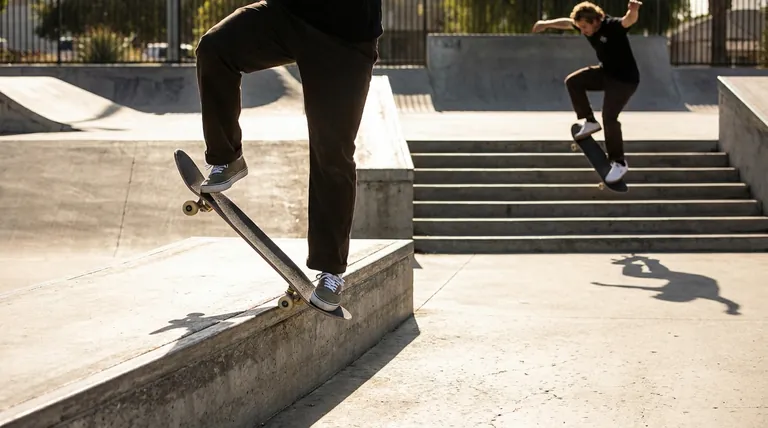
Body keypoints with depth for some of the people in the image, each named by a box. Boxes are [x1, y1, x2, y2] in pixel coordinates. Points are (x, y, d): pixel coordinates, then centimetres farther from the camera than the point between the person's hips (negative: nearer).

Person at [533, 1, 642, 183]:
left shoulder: (612, 26, -28)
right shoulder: (587, 27, -5)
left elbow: (629, 20, -50)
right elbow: (566, 22, 15)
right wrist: (547, 24, 17)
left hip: (625, 79, -8)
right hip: (606, 72, 8)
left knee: (609, 117, -19)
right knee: (573, 81, 4)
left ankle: (619, 162, -8)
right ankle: (590, 122, 14)